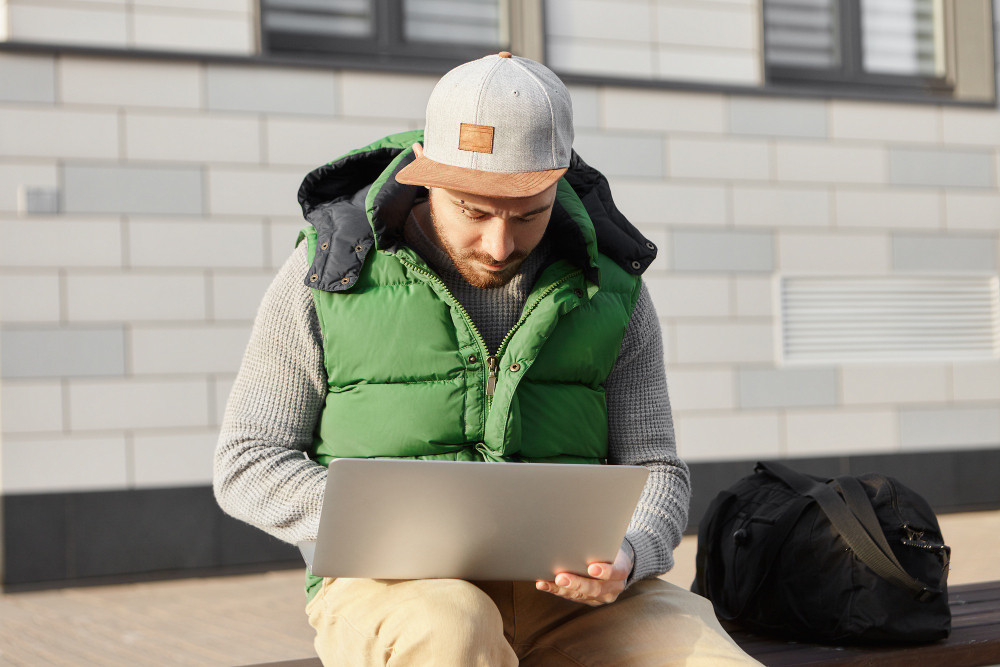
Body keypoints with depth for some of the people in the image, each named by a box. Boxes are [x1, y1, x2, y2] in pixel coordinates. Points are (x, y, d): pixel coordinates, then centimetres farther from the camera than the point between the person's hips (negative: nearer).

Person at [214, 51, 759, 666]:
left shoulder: (607, 287, 6)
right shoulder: (334, 270, -1)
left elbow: (654, 470, 10)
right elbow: (248, 464, 1)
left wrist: (626, 557, -15)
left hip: (563, 587, 2)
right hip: (392, 586, -2)